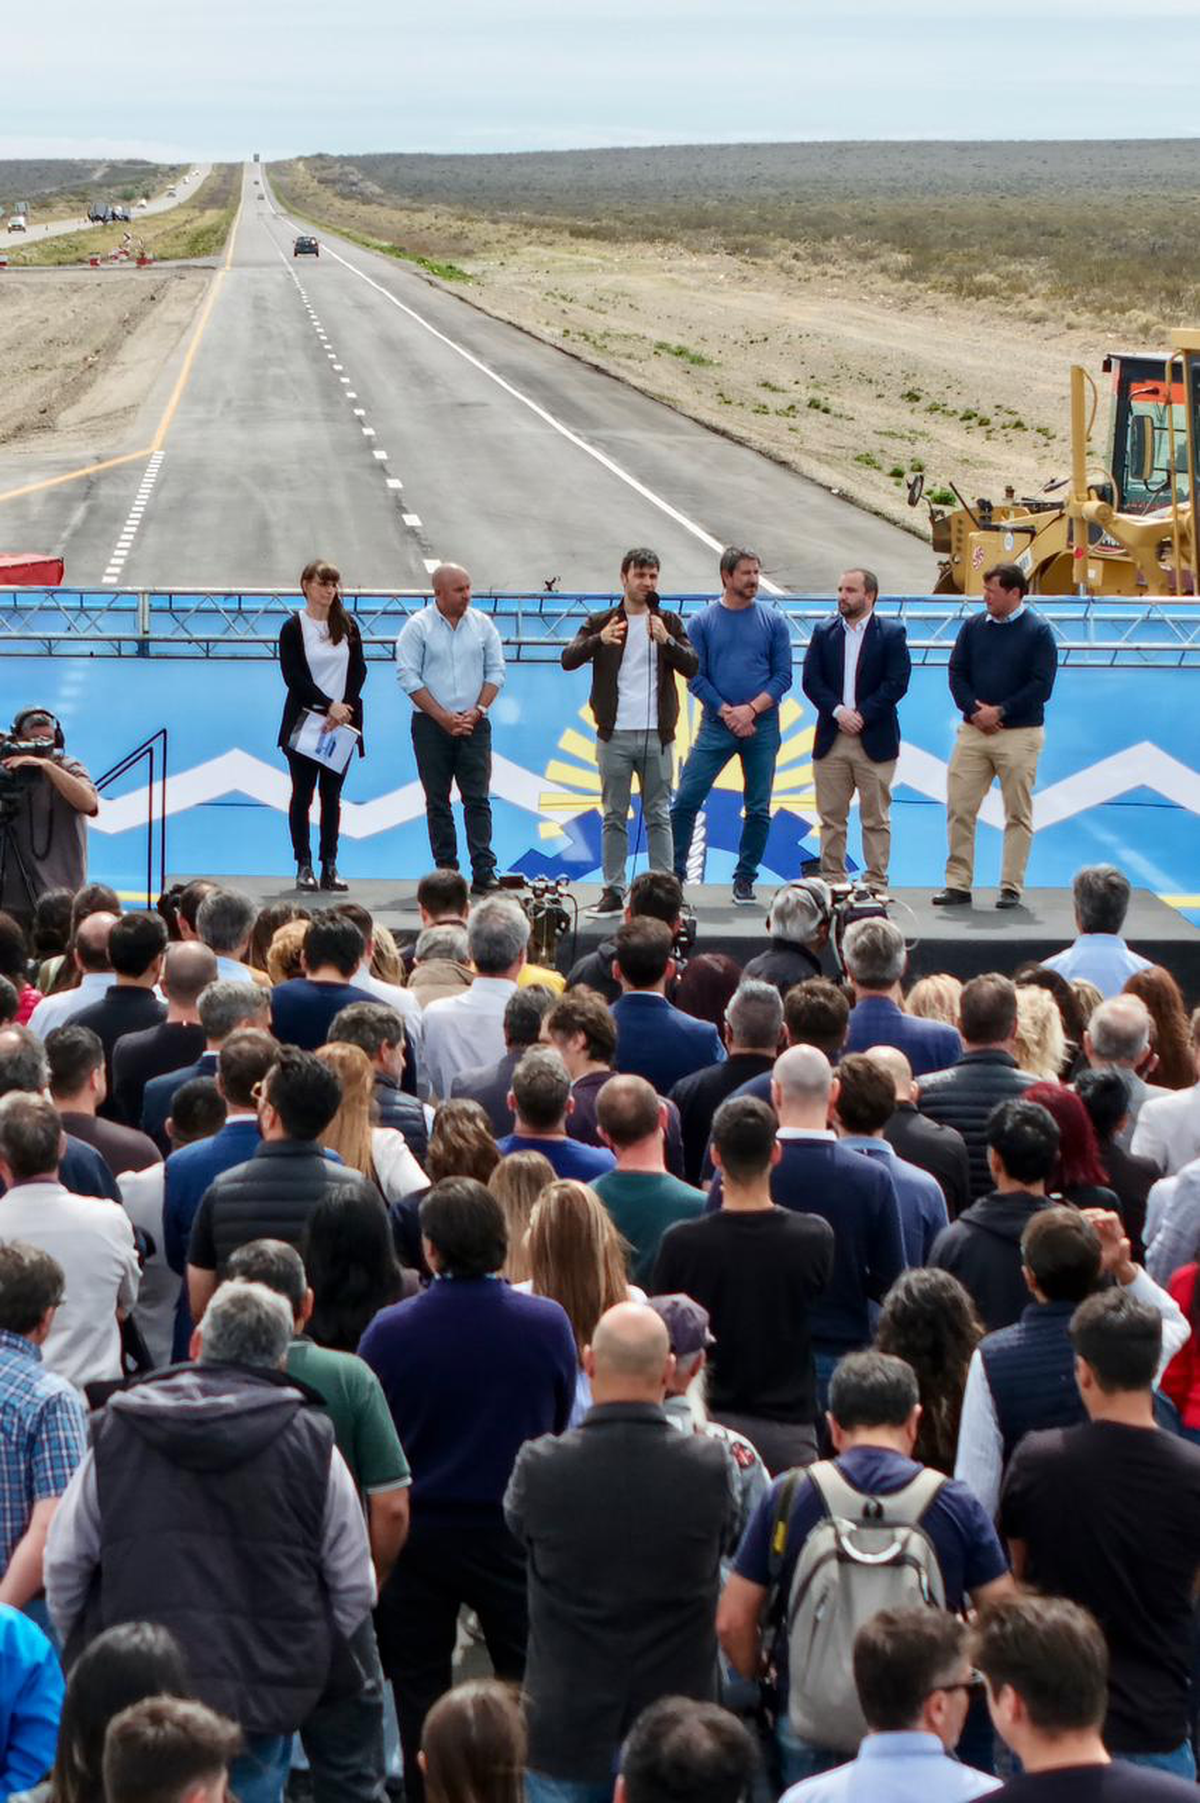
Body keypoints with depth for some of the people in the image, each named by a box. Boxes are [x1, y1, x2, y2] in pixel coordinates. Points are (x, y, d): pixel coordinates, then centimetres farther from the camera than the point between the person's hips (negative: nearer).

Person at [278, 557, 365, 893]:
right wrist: (329, 705, -17)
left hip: (341, 722, 3)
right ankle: (304, 865, 4)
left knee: (332, 795, 4)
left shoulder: (348, 626, 9)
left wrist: (345, 707, -11)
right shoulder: (293, 628, -2)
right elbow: (293, 676, -9)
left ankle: (330, 865, 6)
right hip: (304, 720, -3)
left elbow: (359, 671, 5)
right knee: (302, 794, 1)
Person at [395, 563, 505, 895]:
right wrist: (443, 717, -11)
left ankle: (483, 874, -8)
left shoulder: (482, 624, 8)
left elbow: (496, 671, 9)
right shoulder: (417, 626, -2)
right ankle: (446, 872, 7)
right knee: (437, 802, 2)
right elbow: (408, 677, -6)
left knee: (478, 799, -5)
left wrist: (476, 711, -5)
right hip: (431, 724, -2)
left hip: (473, 723, 2)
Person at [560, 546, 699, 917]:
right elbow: (568, 660, -6)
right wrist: (599, 641, -26)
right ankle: (613, 893, 7)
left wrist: (667, 641, -20)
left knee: (659, 817, 3)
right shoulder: (601, 623, 6)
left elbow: (692, 667, -2)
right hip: (615, 736, 0)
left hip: (657, 735, 0)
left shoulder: (669, 623, 8)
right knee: (614, 817, 3)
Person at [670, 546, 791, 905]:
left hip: (762, 727, 1)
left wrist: (751, 709, -11)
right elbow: (696, 677, 1)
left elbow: (783, 676, 3)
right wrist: (727, 712, -10)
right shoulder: (702, 622, 3)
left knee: (758, 809, 3)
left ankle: (745, 879, 14)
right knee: (686, 799, -7)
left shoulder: (772, 621, 4)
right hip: (716, 725, -1)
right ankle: (675, 873, 3)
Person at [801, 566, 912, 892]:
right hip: (831, 740, 3)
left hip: (875, 739, -3)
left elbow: (897, 682, -7)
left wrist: (862, 714, -13)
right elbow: (811, 681, 2)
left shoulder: (891, 633, 2)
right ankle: (832, 882, 11)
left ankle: (876, 883, 5)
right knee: (831, 816, 5)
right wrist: (838, 712, -13)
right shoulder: (823, 632, 10)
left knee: (876, 817, 1)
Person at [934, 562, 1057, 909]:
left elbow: (1041, 686, -8)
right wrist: (975, 710, -7)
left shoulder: (1038, 632, -4)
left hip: (1019, 734, -4)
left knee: (1018, 815, 1)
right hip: (973, 731, 4)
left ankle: (1011, 889, 7)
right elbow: (957, 672, 8)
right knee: (959, 809, 0)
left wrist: (1000, 712, -12)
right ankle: (958, 885, 6)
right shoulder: (974, 626, 8)